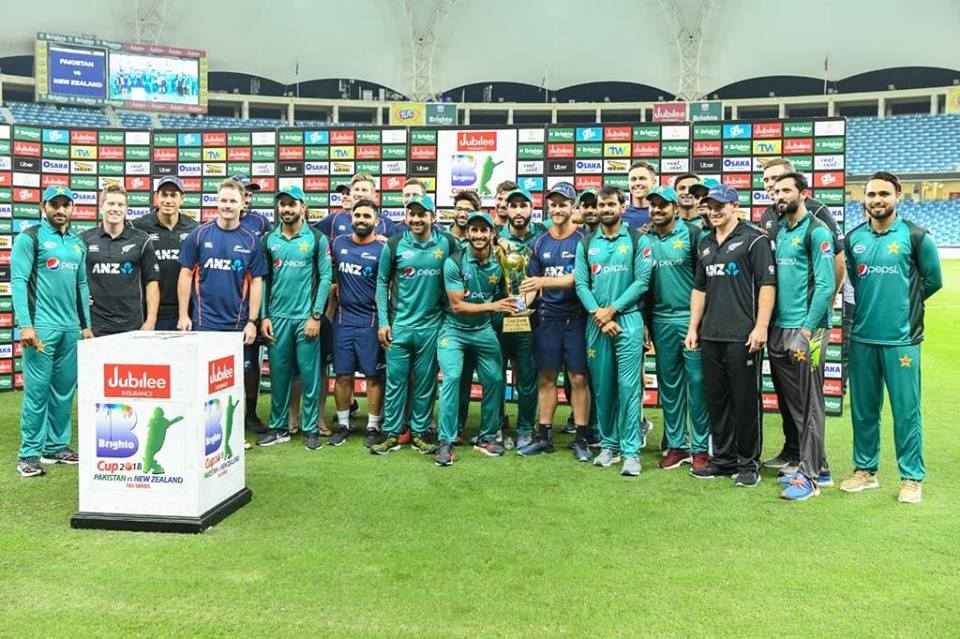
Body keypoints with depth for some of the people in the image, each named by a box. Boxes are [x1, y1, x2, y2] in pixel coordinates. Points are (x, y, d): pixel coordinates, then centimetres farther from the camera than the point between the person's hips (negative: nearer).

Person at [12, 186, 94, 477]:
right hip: (42, 327, -6)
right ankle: (29, 453, 4)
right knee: (37, 390, -4)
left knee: (65, 390, 10)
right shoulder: (29, 238, -2)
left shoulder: (78, 243, 16)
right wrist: (25, 325, -17)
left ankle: (57, 446, 20)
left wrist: (86, 325, 16)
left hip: (71, 328, 6)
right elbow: (18, 281, -9)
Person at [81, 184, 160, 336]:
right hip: (94, 326, 0)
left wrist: (151, 320, -2)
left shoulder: (141, 240, 5)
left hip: (132, 326, 0)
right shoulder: (83, 239, 6)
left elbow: (152, 282, 4)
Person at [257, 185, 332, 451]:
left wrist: (316, 315, -9)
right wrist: (264, 316, 2)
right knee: (278, 374, 8)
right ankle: (278, 427, 20)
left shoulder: (316, 239, 0)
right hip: (277, 317, 3)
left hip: (306, 318, -3)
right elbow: (263, 280, 9)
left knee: (309, 374, 1)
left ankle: (311, 429, 11)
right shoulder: (269, 240, 8)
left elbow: (325, 277, -3)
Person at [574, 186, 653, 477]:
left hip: (628, 319, -3)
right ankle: (609, 444, 20)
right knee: (602, 386, 8)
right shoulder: (586, 243, 11)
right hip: (596, 322, 3)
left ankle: (630, 451, -2)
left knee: (628, 386, -6)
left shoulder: (638, 240, 3)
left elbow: (642, 281, -5)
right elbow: (581, 284, 4)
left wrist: (612, 310, -10)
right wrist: (598, 315, -9)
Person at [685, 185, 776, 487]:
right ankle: (723, 459, 23)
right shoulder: (705, 244, 16)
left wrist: (761, 327, -16)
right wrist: (693, 327, 15)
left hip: (742, 337, -6)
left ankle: (749, 463, 13)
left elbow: (767, 285, -10)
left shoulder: (754, 240, -4)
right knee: (716, 400, 12)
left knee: (746, 401, 1)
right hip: (710, 336, 7)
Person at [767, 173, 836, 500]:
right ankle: (817, 466, 23)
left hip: (805, 329, -7)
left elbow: (825, 285, -13)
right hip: (778, 329, 7)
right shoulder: (778, 232, 15)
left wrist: (806, 330, -18)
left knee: (808, 405, -2)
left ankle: (809, 475, 5)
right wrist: (769, 326, 8)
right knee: (789, 403, 11)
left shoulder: (816, 231, -6)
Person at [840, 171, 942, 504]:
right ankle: (865, 469, 25)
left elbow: (932, 280, 6)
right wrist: (870, 305, 8)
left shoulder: (915, 236, -3)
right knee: (863, 409, 11)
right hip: (862, 337, 3)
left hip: (901, 338, -3)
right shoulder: (852, 238, 6)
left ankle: (912, 477, 14)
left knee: (906, 410, 1)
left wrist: (903, 304, 8)